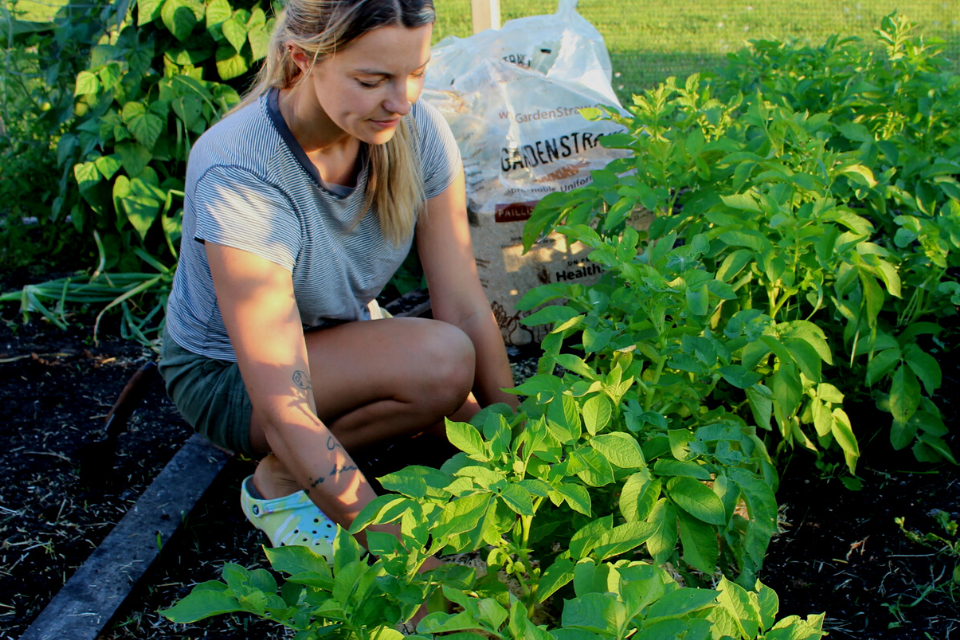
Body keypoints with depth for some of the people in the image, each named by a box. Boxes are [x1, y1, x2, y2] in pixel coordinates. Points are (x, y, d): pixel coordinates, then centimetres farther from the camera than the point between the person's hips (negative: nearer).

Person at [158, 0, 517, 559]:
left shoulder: (417, 130, -19)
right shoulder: (237, 175, -35)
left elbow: (466, 306, -17)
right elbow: (285, 416, -38)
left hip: (348, 336, 6)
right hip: (228, 374, -5)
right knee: (441, 360, -31)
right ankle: (278, 482, -9)